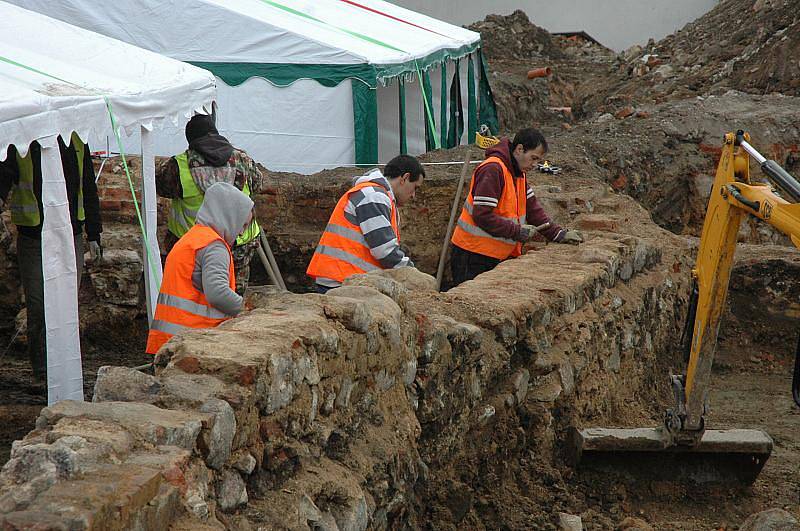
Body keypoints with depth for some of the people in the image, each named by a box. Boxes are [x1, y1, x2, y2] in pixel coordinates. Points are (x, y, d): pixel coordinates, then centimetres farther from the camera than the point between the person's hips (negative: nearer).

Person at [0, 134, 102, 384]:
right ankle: (41, 370, 7)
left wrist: (93, 234, 13)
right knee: (37, 305, -3)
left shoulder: (76, 141, 8)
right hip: (33, 239, -2)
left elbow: (88, 190, 14)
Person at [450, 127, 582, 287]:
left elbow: (532, 207, 16)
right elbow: (482, 216, -23)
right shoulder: (493, 169, -19)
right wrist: (518, 231, -18)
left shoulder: (519, 173, 13)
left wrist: (558, 234, 7)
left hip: (498, 256, 9)